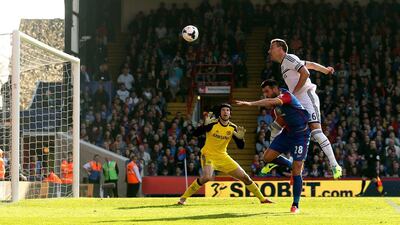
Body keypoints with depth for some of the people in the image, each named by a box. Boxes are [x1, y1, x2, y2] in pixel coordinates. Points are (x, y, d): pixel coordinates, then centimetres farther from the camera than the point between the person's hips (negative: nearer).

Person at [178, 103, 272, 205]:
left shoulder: (233, 128, -3)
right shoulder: (213, 124, -15)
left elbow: (241, 146, 0)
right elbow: (195, 134, -22)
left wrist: (240, 137, -21)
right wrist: (205, 125, -38)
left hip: (223, 156, 5)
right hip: (208, 155, -5)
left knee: (244, 177, 3)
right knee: (207, 177, -32)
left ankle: (262, 198, 21)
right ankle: (183, 198, -19)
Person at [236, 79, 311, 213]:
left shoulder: (286, 95, -23)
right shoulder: (276, 101, 4)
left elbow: (271, 102, -43)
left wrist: (250, 104, -52)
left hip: (301, 134, -9)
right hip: (287, 132, 9)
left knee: (296, 171, -10)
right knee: (268, 157, -3)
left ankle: (295, 205, -1)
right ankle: (291, 166, 22)